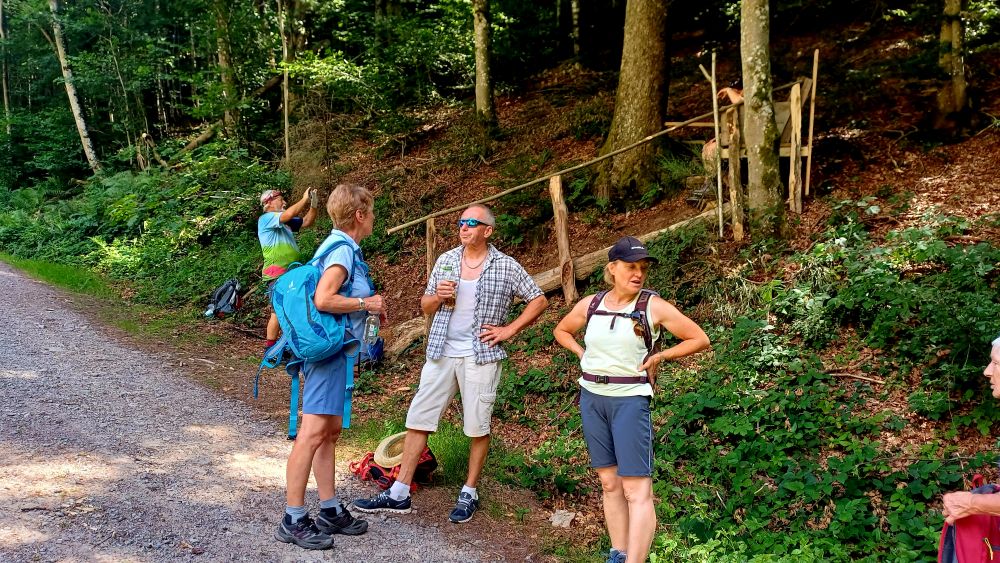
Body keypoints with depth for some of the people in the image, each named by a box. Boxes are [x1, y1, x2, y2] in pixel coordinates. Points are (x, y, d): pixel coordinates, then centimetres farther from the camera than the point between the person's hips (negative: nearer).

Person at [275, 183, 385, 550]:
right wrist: (366, 303, -14)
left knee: (330, 432, 13)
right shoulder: (343, 249, -15)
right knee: (314, 432, -8)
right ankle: (293, 521, -3)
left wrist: (370, 308, 12)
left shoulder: (341, 247, 14)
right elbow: (323, 300, -26)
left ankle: (330, 511, 21)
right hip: (329, 349, -11)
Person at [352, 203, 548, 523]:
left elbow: (539, 300, 4)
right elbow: (425, 307, 14)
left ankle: (469, 494, 19)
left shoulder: (506, 267, -1)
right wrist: (437, 297, -8)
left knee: (478, 428, 4)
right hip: (441, 353, 3)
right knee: (418, 420, 1)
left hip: (481, 356, -3)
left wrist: (510, 329, -4)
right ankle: (399, 494, 7)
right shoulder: (446, 260, 9)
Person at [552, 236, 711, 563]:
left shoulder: (654, 307, -8)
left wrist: (659, 357, -8)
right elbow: (561, 331, 22)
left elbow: (699, 339, -2)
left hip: (630, 401, -5)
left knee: (636, 490, -8)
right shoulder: (590, 305, 3)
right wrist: (583, 355, 7)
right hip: (592, 399, 5)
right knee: (609, 483, 12)